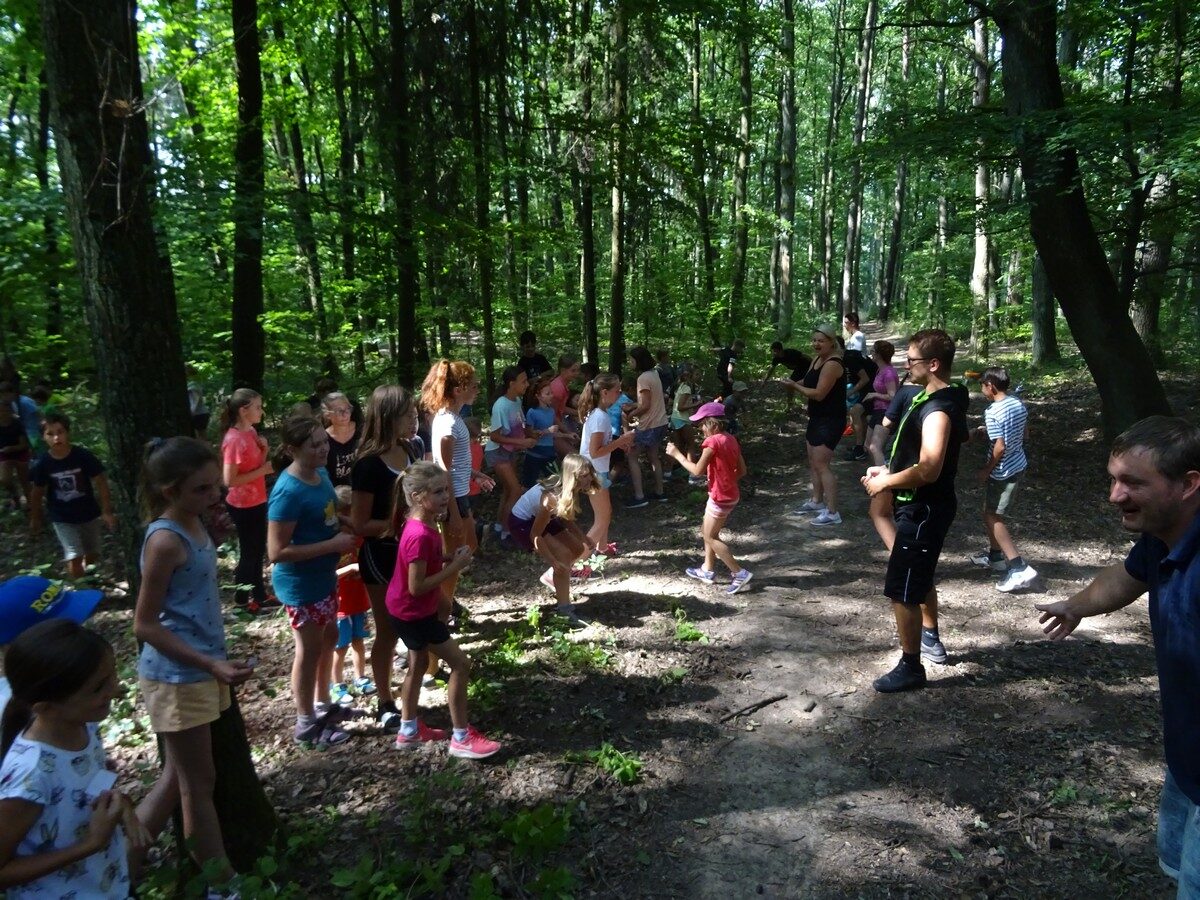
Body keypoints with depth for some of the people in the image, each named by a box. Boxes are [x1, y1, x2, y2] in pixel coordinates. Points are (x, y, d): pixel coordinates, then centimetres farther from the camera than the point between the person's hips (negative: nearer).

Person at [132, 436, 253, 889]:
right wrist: (212, 664, -23)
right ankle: (224, 881, 24)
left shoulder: (193, 524, 2)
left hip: (199, 671, 8)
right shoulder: (166, 541, -22)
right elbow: (145, 625, -20)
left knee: (178, 776, 20)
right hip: (177, 677, -8)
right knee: (199, 783, 8)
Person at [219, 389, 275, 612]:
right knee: (249, 551, 6)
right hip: (243, 505, -9)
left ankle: (258, 595, 31)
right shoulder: (234, 439, -23)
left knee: (258, 550, 18)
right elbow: (229, 480, -25)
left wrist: (264, 450, -6)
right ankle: (243, 598, 23)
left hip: (257, 501, 9)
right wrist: (262, 471, -21)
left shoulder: (251, 432, 4)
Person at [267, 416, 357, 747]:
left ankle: (322, 705, 42)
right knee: (310, 649, 7)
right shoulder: (288, 492, -27)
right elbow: (277, 552, -28)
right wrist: (333, 545, -27)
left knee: (329, 639, 22)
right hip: (300, 584, -9)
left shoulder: (321, 474, -1)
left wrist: (344, 526, -3)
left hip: (324, 576, 9)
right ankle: (306, 724, 26)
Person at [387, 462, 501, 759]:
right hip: (413, 612, -10)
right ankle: (461, 738, 10)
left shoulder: (424, 525, -1)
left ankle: (409, 731, 38)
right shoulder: (420, 536, -31)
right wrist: (455, 567, -25)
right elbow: (417, 587, -28)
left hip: (408, 609, 10)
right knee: (460, 664, -1)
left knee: (418, 664, 23)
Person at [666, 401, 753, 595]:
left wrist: (677, 454, -13)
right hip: (730, 495, 9)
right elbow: (742, 470, 8)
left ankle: (740, 573, 1)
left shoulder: (713, 441, -19)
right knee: (707, 531, 20)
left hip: (720, 498, -9)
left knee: (710, 537, 2)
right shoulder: (731, 439, 7)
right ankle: (708, 570, 29)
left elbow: (698, 470, -21)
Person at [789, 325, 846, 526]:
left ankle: (832, 513, -7)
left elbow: (819, 394, -24)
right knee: (813, 462, 18)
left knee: (821, 464, -11)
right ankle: (817, 501, 33)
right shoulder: (817, 359, 9)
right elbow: (809, 382, 12)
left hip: (831, 420, -10)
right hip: (818, 418, 10)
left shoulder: (832, 364, -21)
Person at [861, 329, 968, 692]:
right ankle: (931, 640, 46)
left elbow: (928, 470, -32)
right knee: (920, 577, 27)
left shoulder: (938, 411, -25)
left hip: (923, 511, -11)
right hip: (921, 507, 11)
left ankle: (910, 667, 12)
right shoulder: (930, 399, 7)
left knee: (901, 590, -2)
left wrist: (885, 482, -19)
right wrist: (887, 470, 9)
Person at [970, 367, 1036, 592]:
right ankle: (995, 556, 34)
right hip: (1019, 465, 9)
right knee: (992, 513, 22)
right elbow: (1025, 434, 14)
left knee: (993, 518, -1)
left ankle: (1019, 567, -6)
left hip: (1003, 472, -9)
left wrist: (986, 470, -11)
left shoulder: (992, 412, -22)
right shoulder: (1018, 404, 3)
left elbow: (1000, 448, -24)